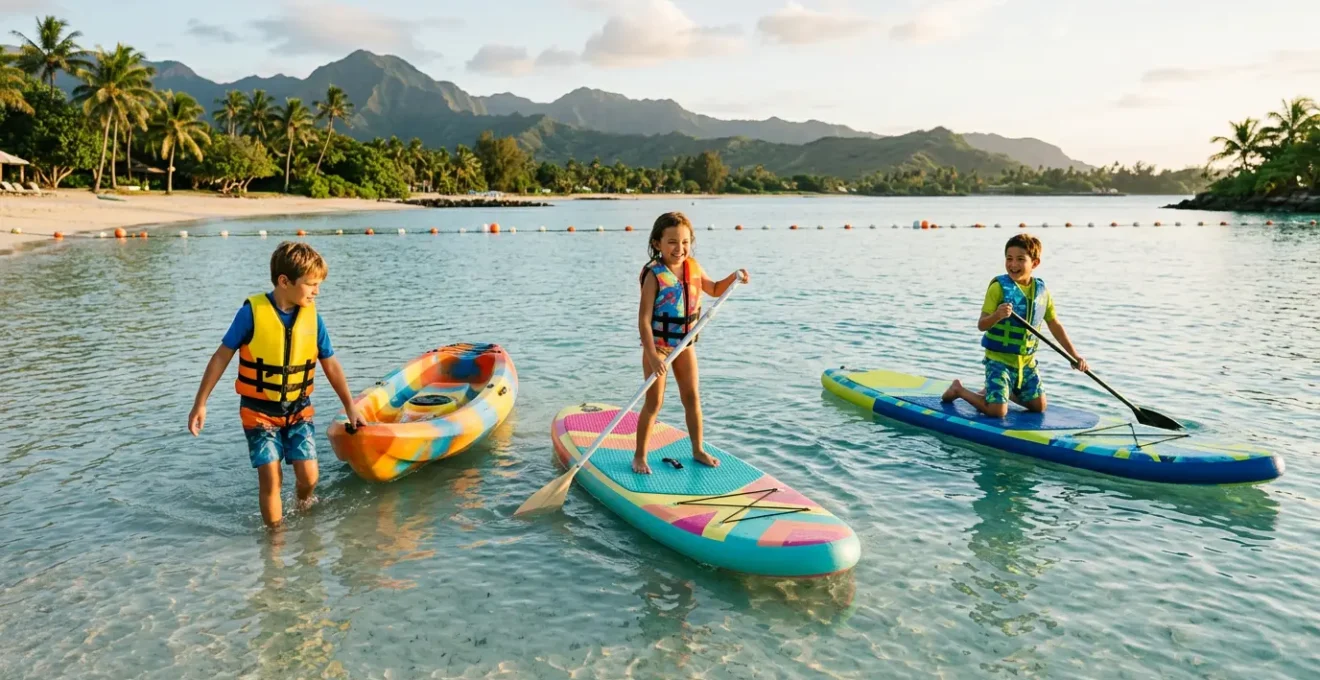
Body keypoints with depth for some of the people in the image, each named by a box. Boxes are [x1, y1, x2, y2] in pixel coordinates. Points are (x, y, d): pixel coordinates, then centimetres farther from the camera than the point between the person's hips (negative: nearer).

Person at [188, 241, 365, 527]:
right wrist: (200, 403, -5)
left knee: (308, 476, -4)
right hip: (259, 411, -3)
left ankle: (304, 506, 29)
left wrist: (350, 406, 10)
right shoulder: (252, 312, -15)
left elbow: (331, 365, 5)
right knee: (271, 479, -5)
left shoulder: (312, 317, -4)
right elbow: (222, 357, -6)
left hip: (299, 409, 3)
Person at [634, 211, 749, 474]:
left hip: (685, 344, 6)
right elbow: (644, 319, -23)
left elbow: (714, 289, 18)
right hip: (658, 345, -6)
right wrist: (652, 355, -29)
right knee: (654, 402, 0)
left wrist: (733, 278, -1)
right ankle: (640, 455, 15)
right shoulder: (654, 275, -21)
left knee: (692, 397, 13)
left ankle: (698, 450, 28)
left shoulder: (693, 268, -2)